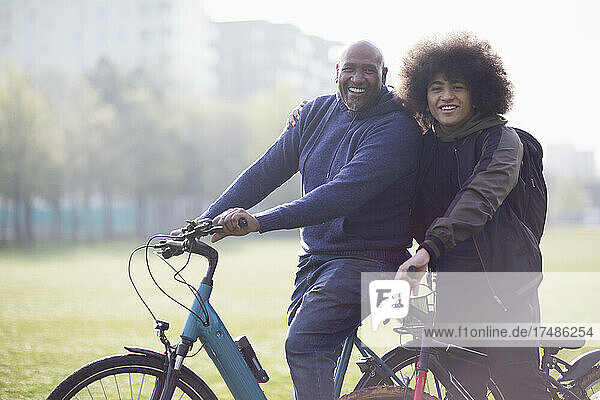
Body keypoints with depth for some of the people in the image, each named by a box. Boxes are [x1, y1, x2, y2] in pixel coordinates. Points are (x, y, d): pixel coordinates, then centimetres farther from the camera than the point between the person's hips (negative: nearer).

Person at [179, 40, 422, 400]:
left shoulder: (397, 128, -16)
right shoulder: (318, 112, 7)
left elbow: (344, 193, -28)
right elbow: (266, 171, 7)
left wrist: (260, 222, -35)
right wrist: (203, 223, -3)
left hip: (366, 259, -7)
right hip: (315, 256, 7)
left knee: (303, 346, -24)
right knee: (308, 358, 10)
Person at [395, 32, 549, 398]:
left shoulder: (501, 139, -6)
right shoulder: (426, 145, 13)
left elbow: (481, 196, -24)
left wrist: (430, 247, -37)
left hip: (502, 280, -5)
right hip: (449, 283, 5)